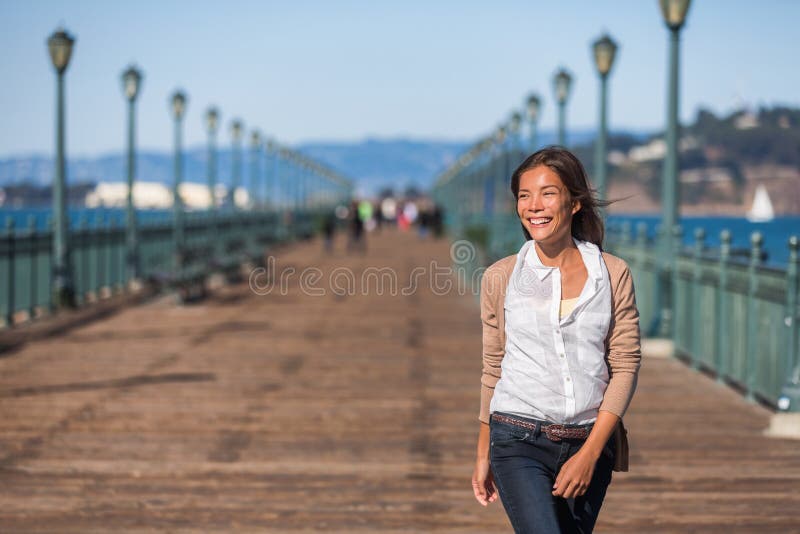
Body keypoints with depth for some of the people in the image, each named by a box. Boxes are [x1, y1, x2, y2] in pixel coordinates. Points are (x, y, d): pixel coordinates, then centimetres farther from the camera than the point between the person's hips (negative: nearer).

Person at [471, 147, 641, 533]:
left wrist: (590, 454, -8)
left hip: (589, 443, 2)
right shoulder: (500, 278, 3)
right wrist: (483, 454, 15)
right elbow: (493, 368, 11)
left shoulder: (612, 275, 2)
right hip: (519, 442, -1)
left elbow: (625, 367, -1)